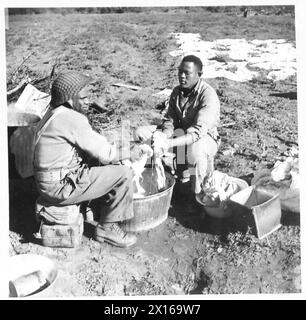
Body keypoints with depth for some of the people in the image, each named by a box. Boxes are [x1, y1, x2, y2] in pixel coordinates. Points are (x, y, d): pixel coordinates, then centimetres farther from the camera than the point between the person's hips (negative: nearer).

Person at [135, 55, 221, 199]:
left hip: (205, 139, -6)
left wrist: (169, 143, -46)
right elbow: (169, 119, 0)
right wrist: (164, 135, -25)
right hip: (181, 133, 7)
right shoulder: (177, 91, 1)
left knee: (195, 150, -44)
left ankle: (198, 194, -15)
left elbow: (198, 131, -33)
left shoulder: (208, 96, -22)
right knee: (141, 133, -10)